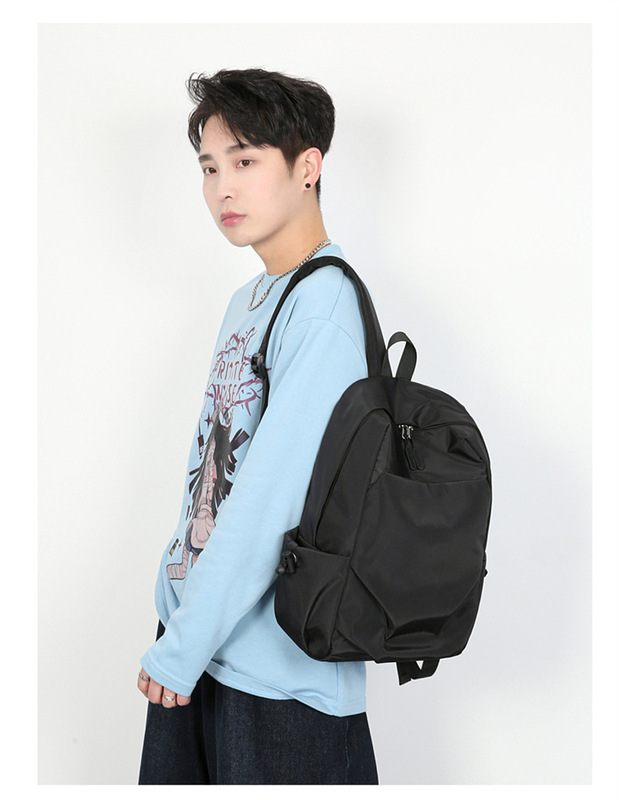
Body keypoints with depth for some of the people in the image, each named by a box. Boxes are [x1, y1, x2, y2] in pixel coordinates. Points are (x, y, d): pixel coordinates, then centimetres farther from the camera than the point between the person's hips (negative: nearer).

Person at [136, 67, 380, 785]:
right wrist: (173, 621, 11)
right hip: (198, 634, 8)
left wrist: (182, 648, -16)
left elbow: (272, 497, -21)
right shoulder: (248, 301, 12)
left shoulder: (324, 303, -16)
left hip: (283, 671, -8)